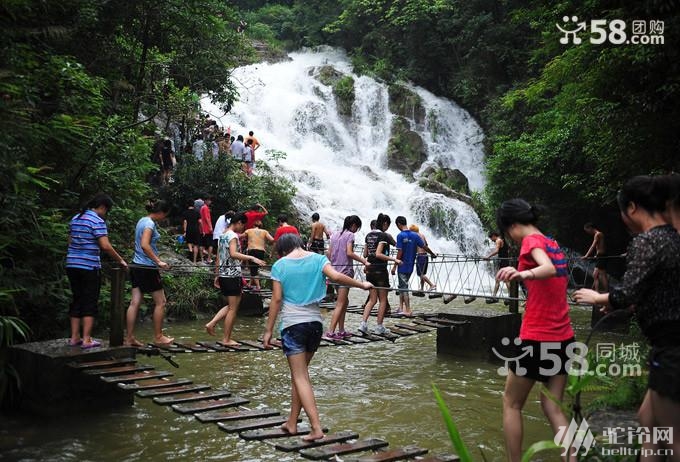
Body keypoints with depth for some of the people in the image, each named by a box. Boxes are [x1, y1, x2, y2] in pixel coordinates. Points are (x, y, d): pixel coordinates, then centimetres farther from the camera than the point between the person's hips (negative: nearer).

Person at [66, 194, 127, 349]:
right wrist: (120, 260, -9)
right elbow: (105, 246, -18)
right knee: (90, 303, -1)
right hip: (89, 267, -7)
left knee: (77, 301, 13)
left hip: (72, 265, 7)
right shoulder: (97, 221, -11)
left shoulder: (75, 219, 14)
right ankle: (87, 340, -1)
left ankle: (74, 337, 16)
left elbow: (70, 242, 18)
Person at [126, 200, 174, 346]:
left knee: (135, 302, 7)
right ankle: (158, 337, 11)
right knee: (160, 302, 3)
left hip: (137, 267, 9)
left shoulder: (141, 221, 13)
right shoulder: (150, 223, -15)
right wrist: (158, 261, -25)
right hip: (147, 268, -9)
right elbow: (145, 245, -27)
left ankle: (130, 338, 9)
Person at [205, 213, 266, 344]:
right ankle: (226, 339, 5)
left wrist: (217, 276, 22)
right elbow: (233, 254, -29)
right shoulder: (233, 235, -12)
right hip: (233, 275, -9)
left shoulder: (222, 236, 15)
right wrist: (252, 258, -33)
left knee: (231, 306, 21)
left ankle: (211, 324, 10)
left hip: (223, 274, 9)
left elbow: (218, 258, 18)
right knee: (233, 308, 0)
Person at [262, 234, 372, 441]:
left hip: (292, 324, -4)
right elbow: (336, 277, -13)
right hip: (315, 322, 4)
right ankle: (292, 422, 26)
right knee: (300, 373, 18)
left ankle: (316, 428, -11)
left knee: (300, 377, -2)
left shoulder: (280, 265, -2)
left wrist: (269, 330, -1)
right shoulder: (317, 259, 2)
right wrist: (362, 285, -1)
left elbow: (276, 299, -5)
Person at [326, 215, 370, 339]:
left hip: (334, 270, 8)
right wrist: (364, 261, -13)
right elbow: (349, 253, -17)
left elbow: (329, 253, 12)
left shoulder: (334, 235, 14)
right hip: (345, 270, -8)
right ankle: (331, 331, -11)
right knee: (340, 303, -6)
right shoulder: (350, 235, -7)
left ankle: (341, 331, 16)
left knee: (345, 301, 16)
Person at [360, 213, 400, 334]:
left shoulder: (369, 235, 10)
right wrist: (394, 259, -19)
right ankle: (379, 326, 10)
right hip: (380, 269, -7)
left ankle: (363, 323, -2)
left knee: (372, 299, 12)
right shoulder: (384, 235, -12)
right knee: (383, 300, 6)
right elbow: (378, 254, -21)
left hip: (369, 269, 7)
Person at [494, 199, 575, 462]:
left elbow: (548, 269, -32)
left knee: (511, 403, 8)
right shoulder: (553, 244, 13)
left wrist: (524, 274, -52)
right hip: (563, 337, 8)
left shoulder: (531, 240, -11)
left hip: (537, 338, -8)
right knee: (553, 407, 11)